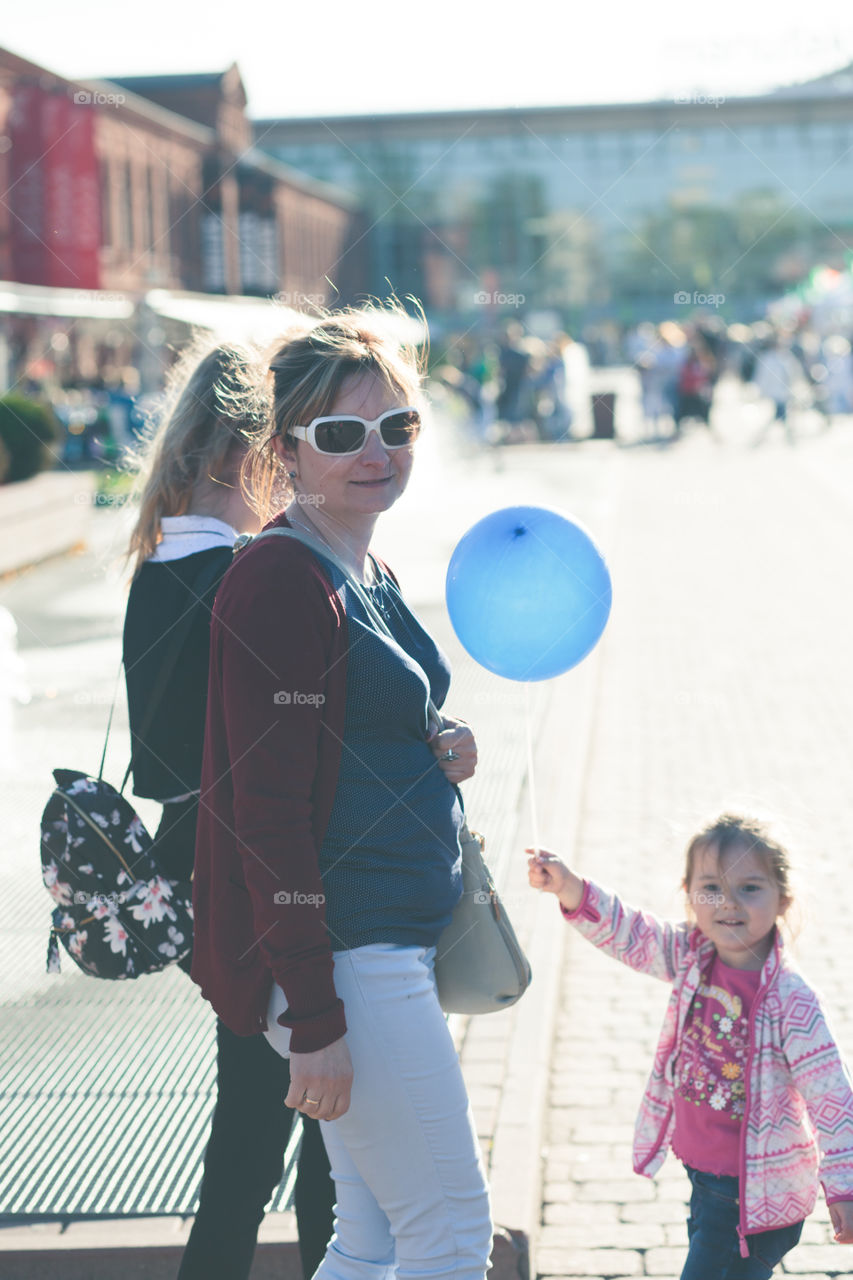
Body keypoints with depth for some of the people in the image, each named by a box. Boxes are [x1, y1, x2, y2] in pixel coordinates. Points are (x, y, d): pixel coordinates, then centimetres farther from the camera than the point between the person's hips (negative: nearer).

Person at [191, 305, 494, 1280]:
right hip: (343, 958, -9)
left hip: (394, 947, 9)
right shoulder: (281, 584, -17)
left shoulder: (371, 576, 12)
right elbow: (267, 814, -20)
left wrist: (440, 756, 1)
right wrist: (315, 1020, -20)